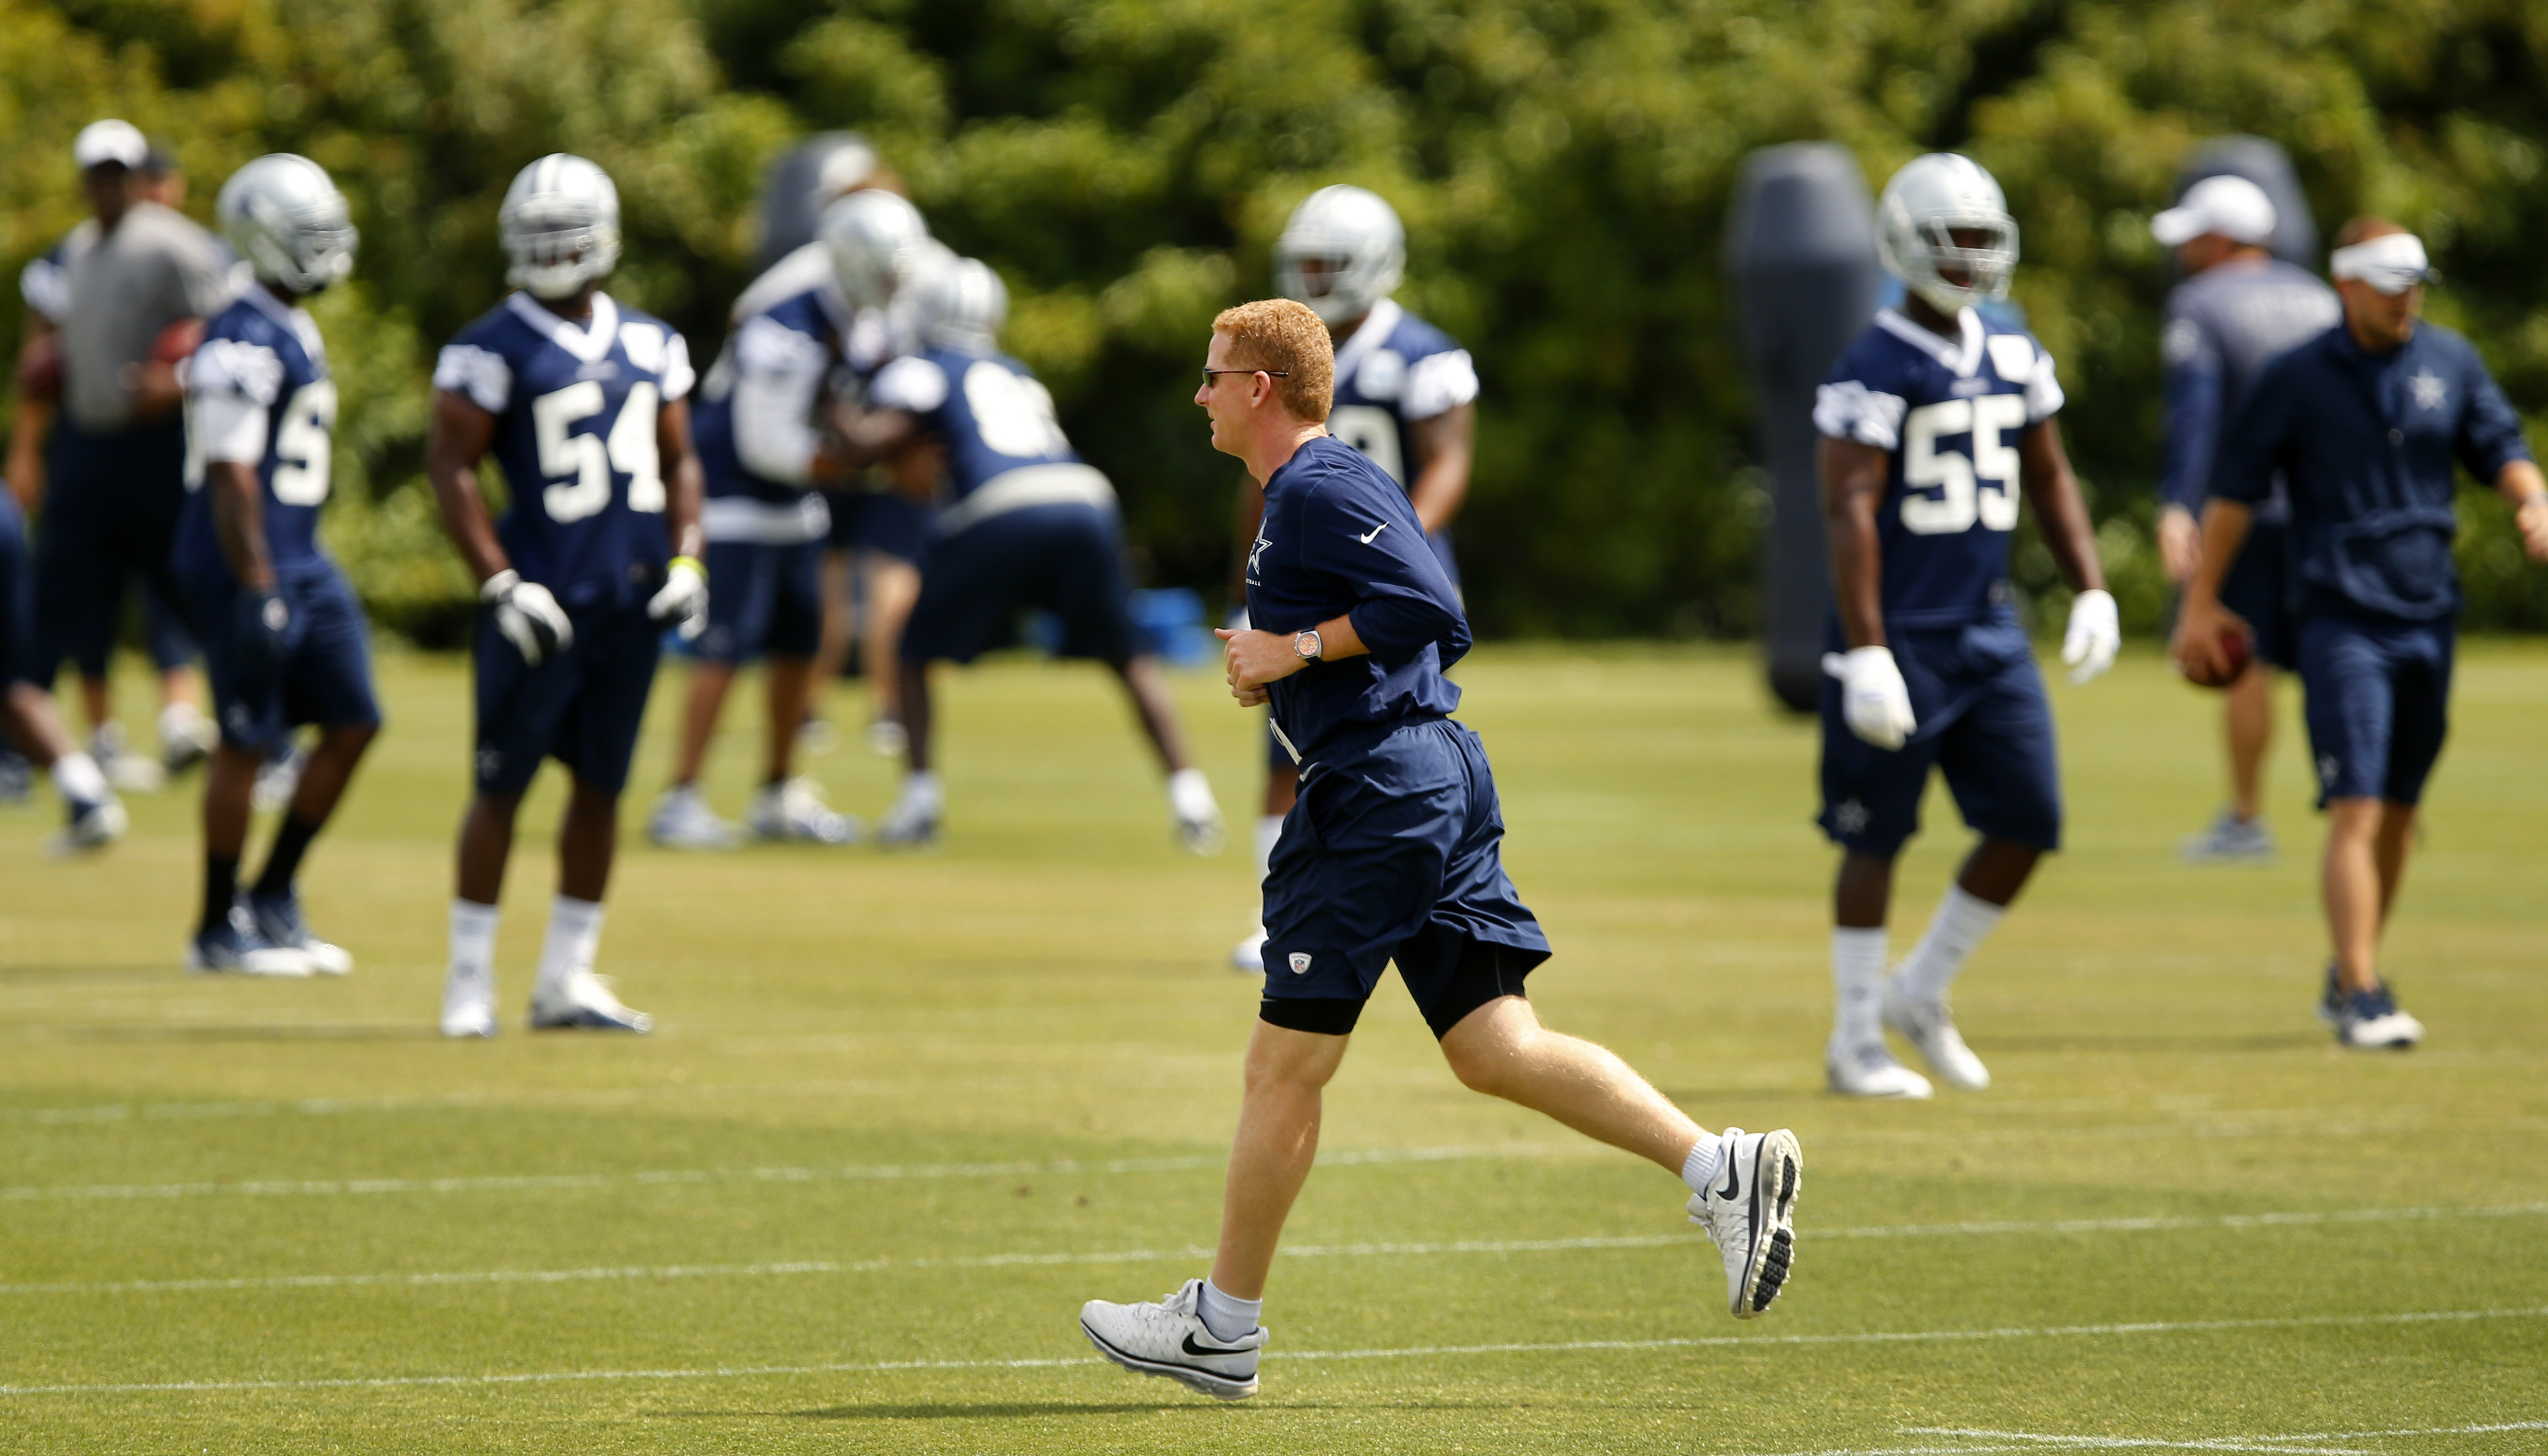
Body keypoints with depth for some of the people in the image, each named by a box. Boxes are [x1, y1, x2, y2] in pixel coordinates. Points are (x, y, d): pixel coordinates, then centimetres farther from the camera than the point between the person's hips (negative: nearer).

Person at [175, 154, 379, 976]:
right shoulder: (242, 347, -17)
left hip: (303, 562, 9)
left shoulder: (296, 334, 14)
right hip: (247, 566, -9)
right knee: (247, 744, -2)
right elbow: (232, 478, -21)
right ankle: (218, 931, 8)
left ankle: (274, 899, 17)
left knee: (353, 723, 7)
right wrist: (257, 592, -23)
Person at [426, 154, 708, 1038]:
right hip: (544, 597, -5)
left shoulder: (649, 345, 12)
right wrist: (499, 584, -14)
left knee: (601, 784, 9)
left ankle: (565, 980, 16)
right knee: (502, 784, -3)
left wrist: (686, 563, 5)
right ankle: (469, 981, 4)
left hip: (631, 600, 5)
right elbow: (449, 467, -8)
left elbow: (678, 461, 19)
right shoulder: (492, 350, -5)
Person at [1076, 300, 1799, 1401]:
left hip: (1376, 793, -10)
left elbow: (1431, 614, -22)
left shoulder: (1319, 491, -12)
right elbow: (1426, 625, 25)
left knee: (1285, 1063, -1)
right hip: (1438, 775, 10)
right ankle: (1720, 1167, -7)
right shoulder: (1309, 489, 20)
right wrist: (1278, 665, 14)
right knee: (1496, 1051, 5)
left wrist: (1300, 650, -14)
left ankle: (1224, 1325, 7)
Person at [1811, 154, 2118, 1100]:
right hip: (1900, 635, -7)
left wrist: (2091, 591, 10)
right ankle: (1856, 1042, 10)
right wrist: (1866, 653, -23)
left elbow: (2048, 481, 20)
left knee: (2028, 822, 3)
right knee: (1877, 837, 1)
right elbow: (1849, 513, -18)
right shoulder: (1876, 371, -13)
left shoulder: (2013, 358, 10)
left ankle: (1922, 994, 20)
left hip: (1989, 631, 7)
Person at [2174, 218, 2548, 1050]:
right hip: (2341, 620, -5)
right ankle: (2362, 997, -18)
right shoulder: (2297, 380, -2)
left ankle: (2348, 979, 25)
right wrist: (2201, 604, 2)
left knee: (2398, 812, 11)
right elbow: (2235, 489, 2)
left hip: (2428, 617, 5)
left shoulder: (2450, 363, 9)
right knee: (2357, 810, -14)